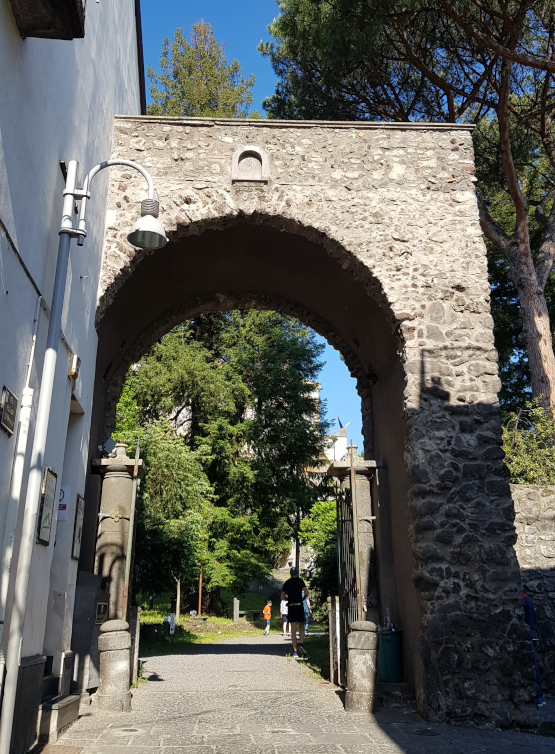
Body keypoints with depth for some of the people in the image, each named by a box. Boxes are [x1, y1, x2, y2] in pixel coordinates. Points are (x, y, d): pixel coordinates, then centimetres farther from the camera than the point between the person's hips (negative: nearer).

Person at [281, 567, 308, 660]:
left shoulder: (286, 583, 11)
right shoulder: (300, 581, 3)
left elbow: (282, 597, 9)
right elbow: (306, 593, -8)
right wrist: (303, 597, 11)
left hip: (290, 607, 2)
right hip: (299, 606, -2)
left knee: (293, 631, 4)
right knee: (301, 628, 10)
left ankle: (295, 652, 0)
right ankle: (301, 644, -14)